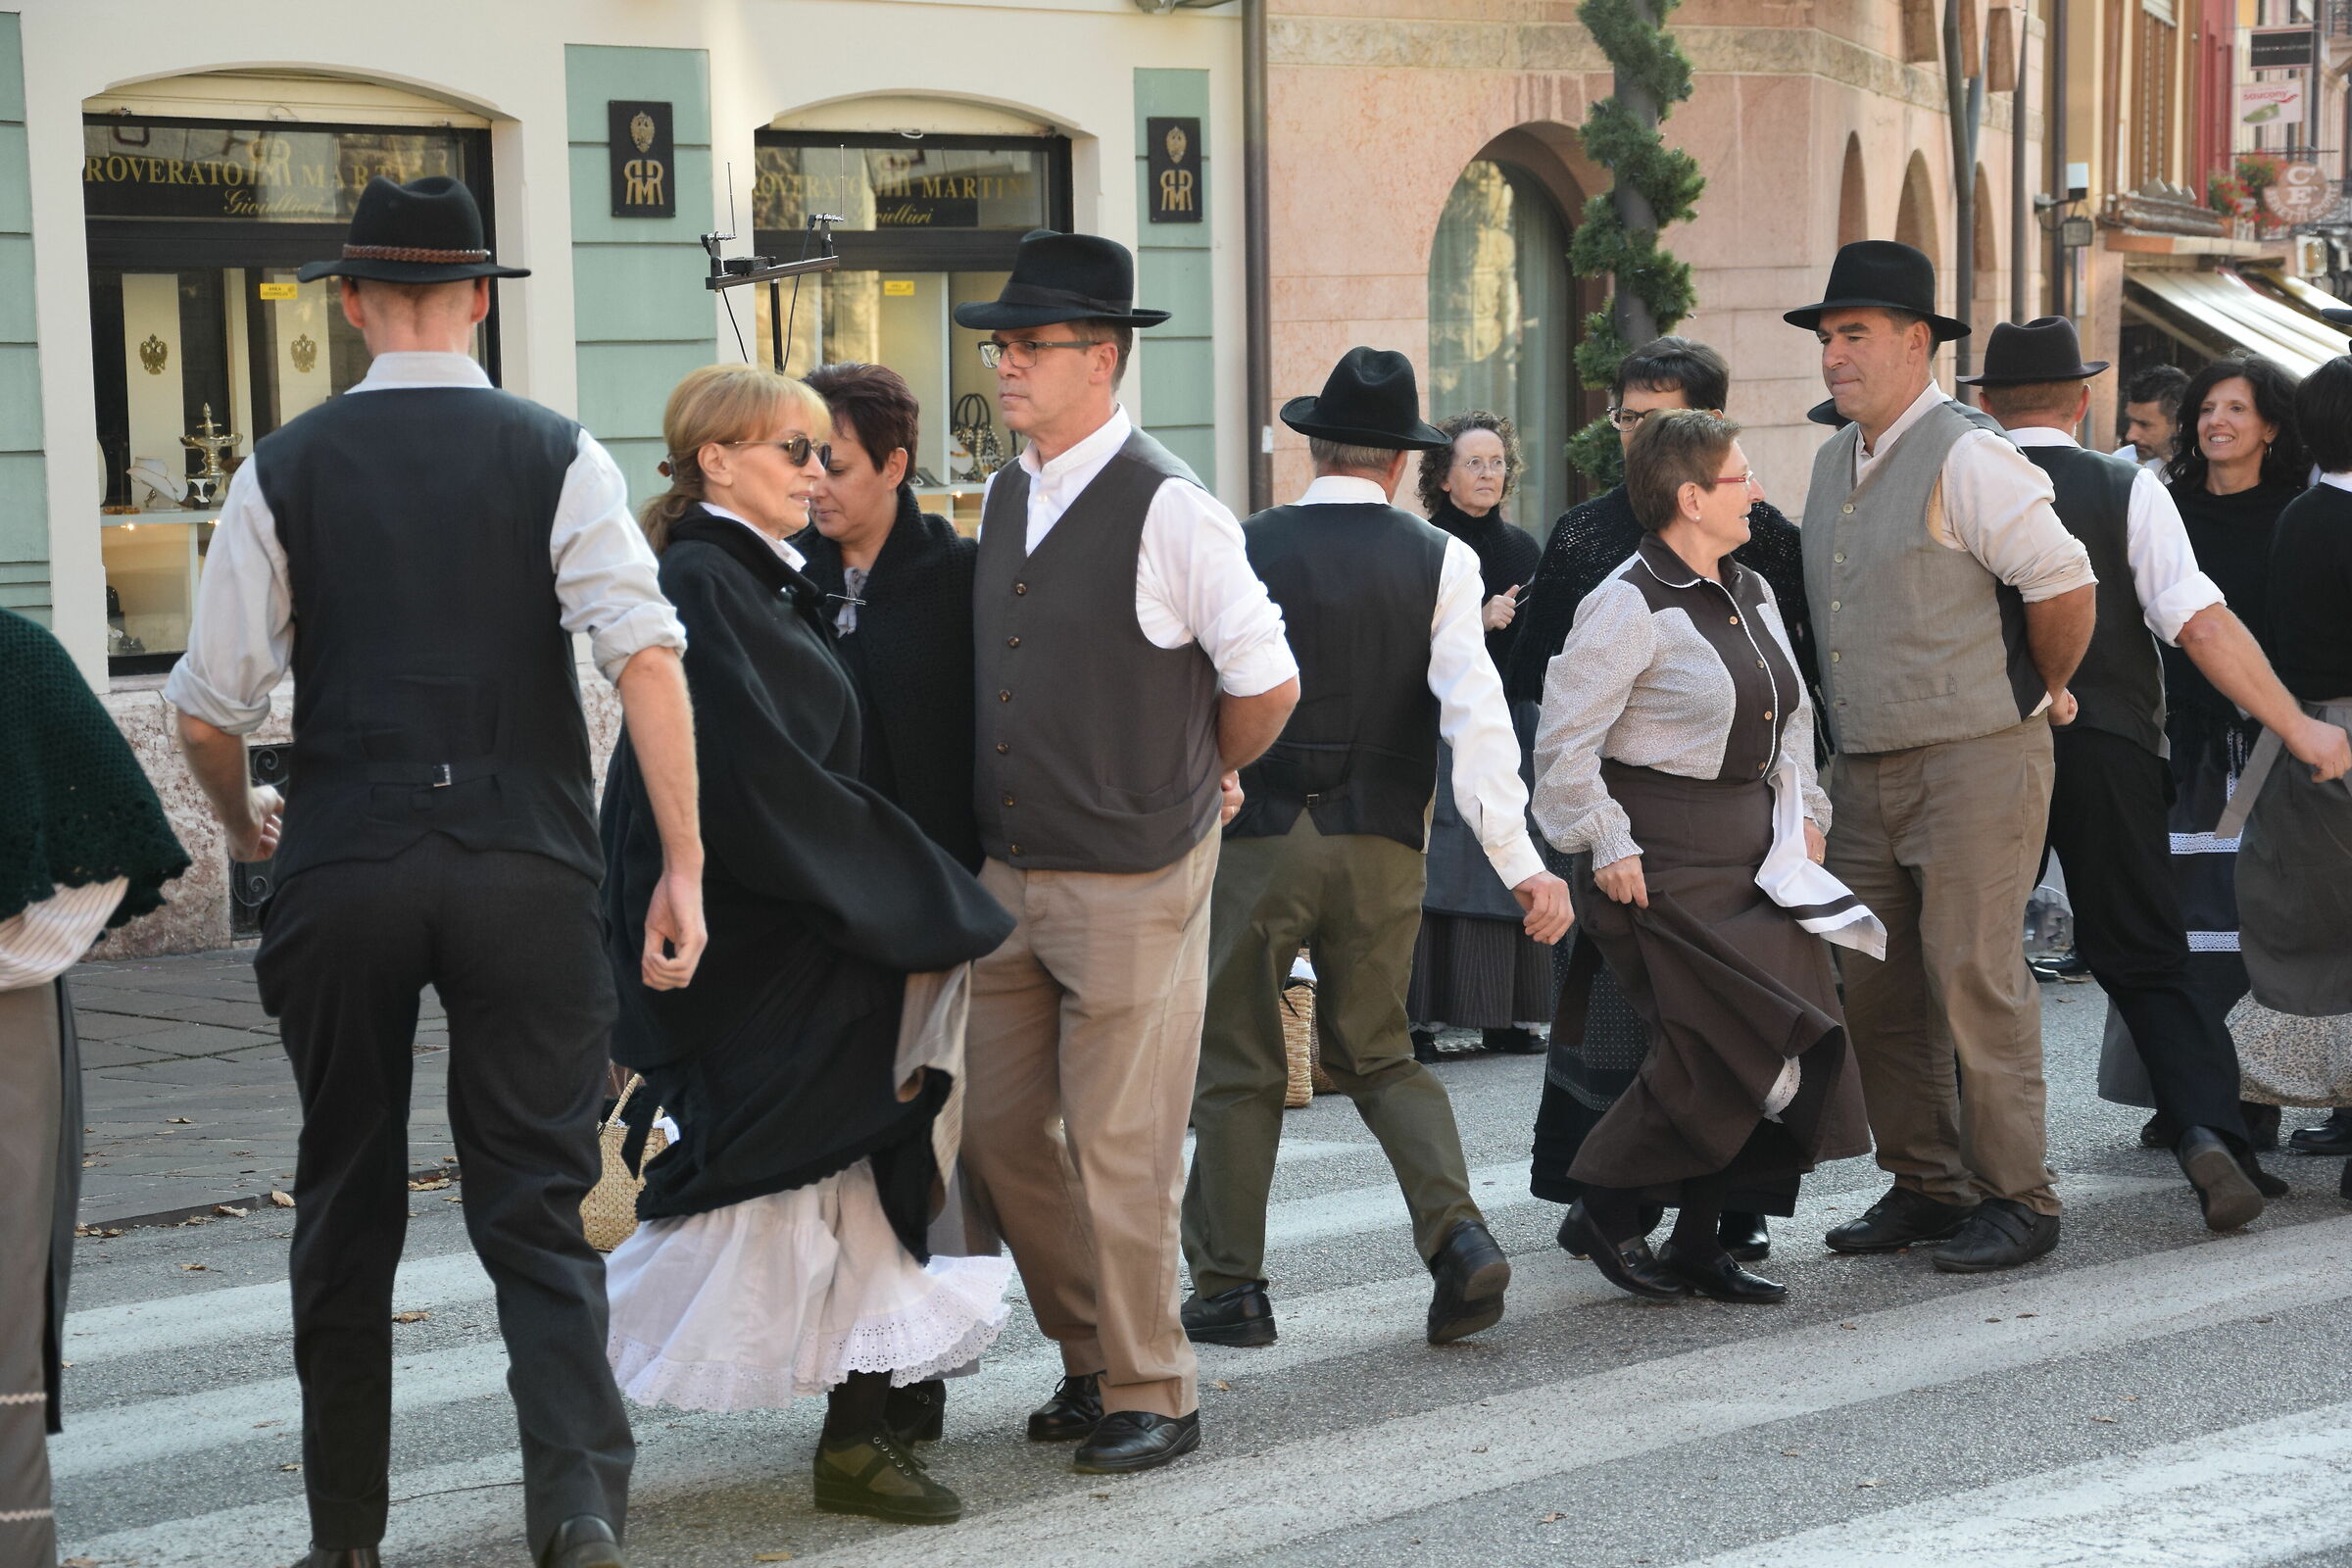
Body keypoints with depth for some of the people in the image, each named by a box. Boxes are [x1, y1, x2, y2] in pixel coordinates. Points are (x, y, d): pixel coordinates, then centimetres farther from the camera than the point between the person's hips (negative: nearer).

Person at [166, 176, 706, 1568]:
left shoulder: (286, 470, 2)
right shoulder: (559, 457, 0)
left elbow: (209, 717, 2)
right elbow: (647, 657, -12)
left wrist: (243, 820, 23)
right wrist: (684, 865, -11)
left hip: (343, 875, 1)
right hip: (527, 875, -1)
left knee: (349, 1214, 15)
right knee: (538, 1209, 6)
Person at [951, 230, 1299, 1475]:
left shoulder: (1167, 509, -14)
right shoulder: (1004, 500, 9)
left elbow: (1266, 686, -8)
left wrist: (1193, 783, 7)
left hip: (1129, 883, -7)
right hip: (1006, 876, 7)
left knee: (1119, 1153, -1)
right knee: (996, 1132, 12)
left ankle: (1149, 1395, 15)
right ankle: (1093, 1357, 29)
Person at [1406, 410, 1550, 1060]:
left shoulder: (1522, 549, 13)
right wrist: (1478, 620, -18)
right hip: (1439, 731, -5)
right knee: (1439, 867, -8)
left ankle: (1505, 1016, 7)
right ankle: (1420, 1019, -6)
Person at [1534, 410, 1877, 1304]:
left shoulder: (1751, 594, 13)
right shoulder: (1627, 606, -13)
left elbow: (1791, 716, 26)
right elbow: (1566, 741, -14)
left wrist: (1803, 814, 17)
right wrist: (1607, 846, -16)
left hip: (1753, 854, 8)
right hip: (1666, 862, -8)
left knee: (1785, 1044, 2)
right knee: (1712, 1045, -13)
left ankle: (1697, 1241, 12)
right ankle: (1601, 1210, 6)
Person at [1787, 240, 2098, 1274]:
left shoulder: (1965, 460, -13)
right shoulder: (1833, 464, 14)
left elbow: (2064, 585, -15)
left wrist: (2041, 691, -1)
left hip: (1974, 759, -8)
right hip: (1864, 768, 8)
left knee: (1972, 978, -7)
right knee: (1875, 988, 8)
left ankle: (2017, 1201, 3)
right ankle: (1925, 1187, 19)